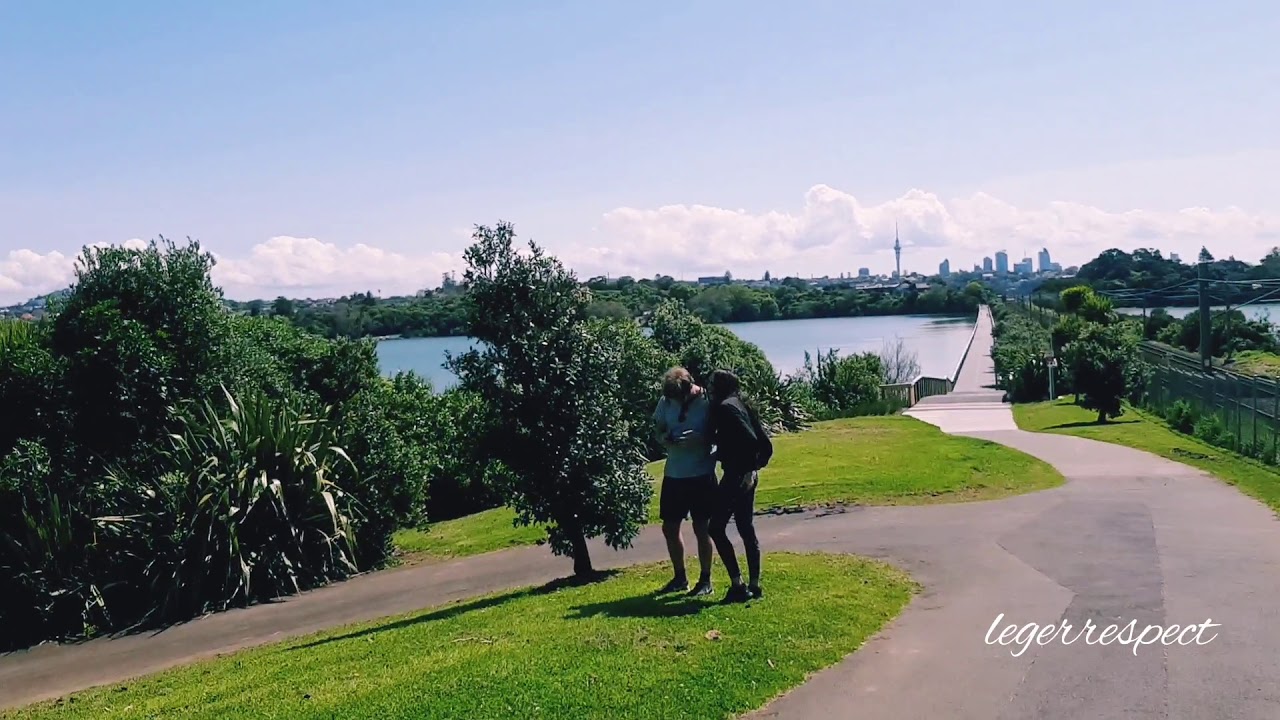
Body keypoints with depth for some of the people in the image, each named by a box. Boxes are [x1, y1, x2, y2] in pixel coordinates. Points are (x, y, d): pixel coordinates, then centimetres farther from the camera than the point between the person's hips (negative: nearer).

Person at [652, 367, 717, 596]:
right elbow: (658, 431, 10)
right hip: (673, 474, 5)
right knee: (669, 527, 12)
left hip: (701, 474, -5)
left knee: (701, 528, 2)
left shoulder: (707, 402, -13)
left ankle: (705, 580, 17)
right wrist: (665, 438, -13)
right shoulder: (666, 402, 0)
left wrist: (699, 439, -28)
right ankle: (680, 577, 29)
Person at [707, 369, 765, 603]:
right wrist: (755, 467, 14)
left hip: (736, 475, -9)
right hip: (747, 475, 9)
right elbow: (764, 443, 15)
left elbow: (749, 439, -24)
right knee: (746, 529, 13)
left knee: (716, 527, -1)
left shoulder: (724, 407, -13)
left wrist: (748, 469, -19)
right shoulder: (742, 406, 14)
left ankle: (738, 585, -2)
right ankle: (754, 585, 16)